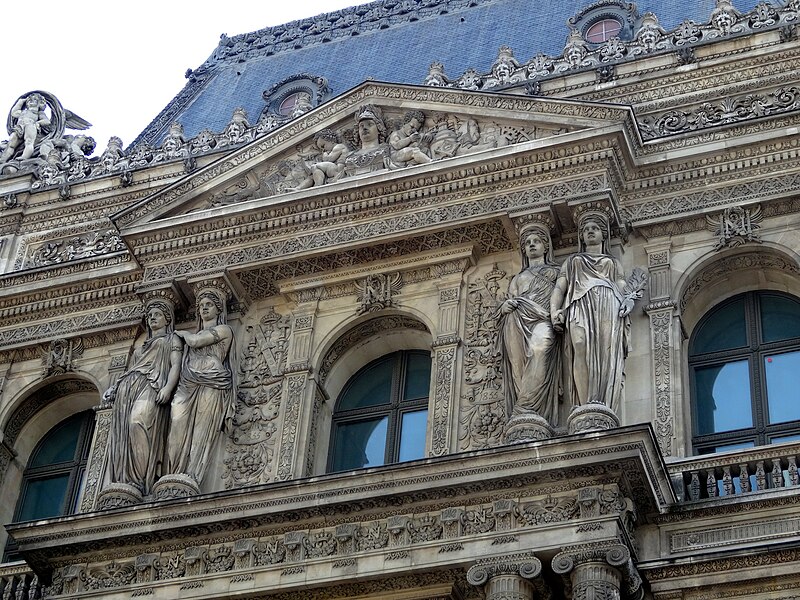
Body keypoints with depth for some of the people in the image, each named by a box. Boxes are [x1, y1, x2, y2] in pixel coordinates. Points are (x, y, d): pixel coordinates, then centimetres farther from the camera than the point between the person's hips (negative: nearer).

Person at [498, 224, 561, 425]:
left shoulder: (555, 271, 26)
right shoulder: (518, 277, 35)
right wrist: (505, 306, 4)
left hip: (542, 319, -4)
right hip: (517, 322, 4)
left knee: (539, 350, -32)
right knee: (519, 367, -17)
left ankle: (525, 412, -46)